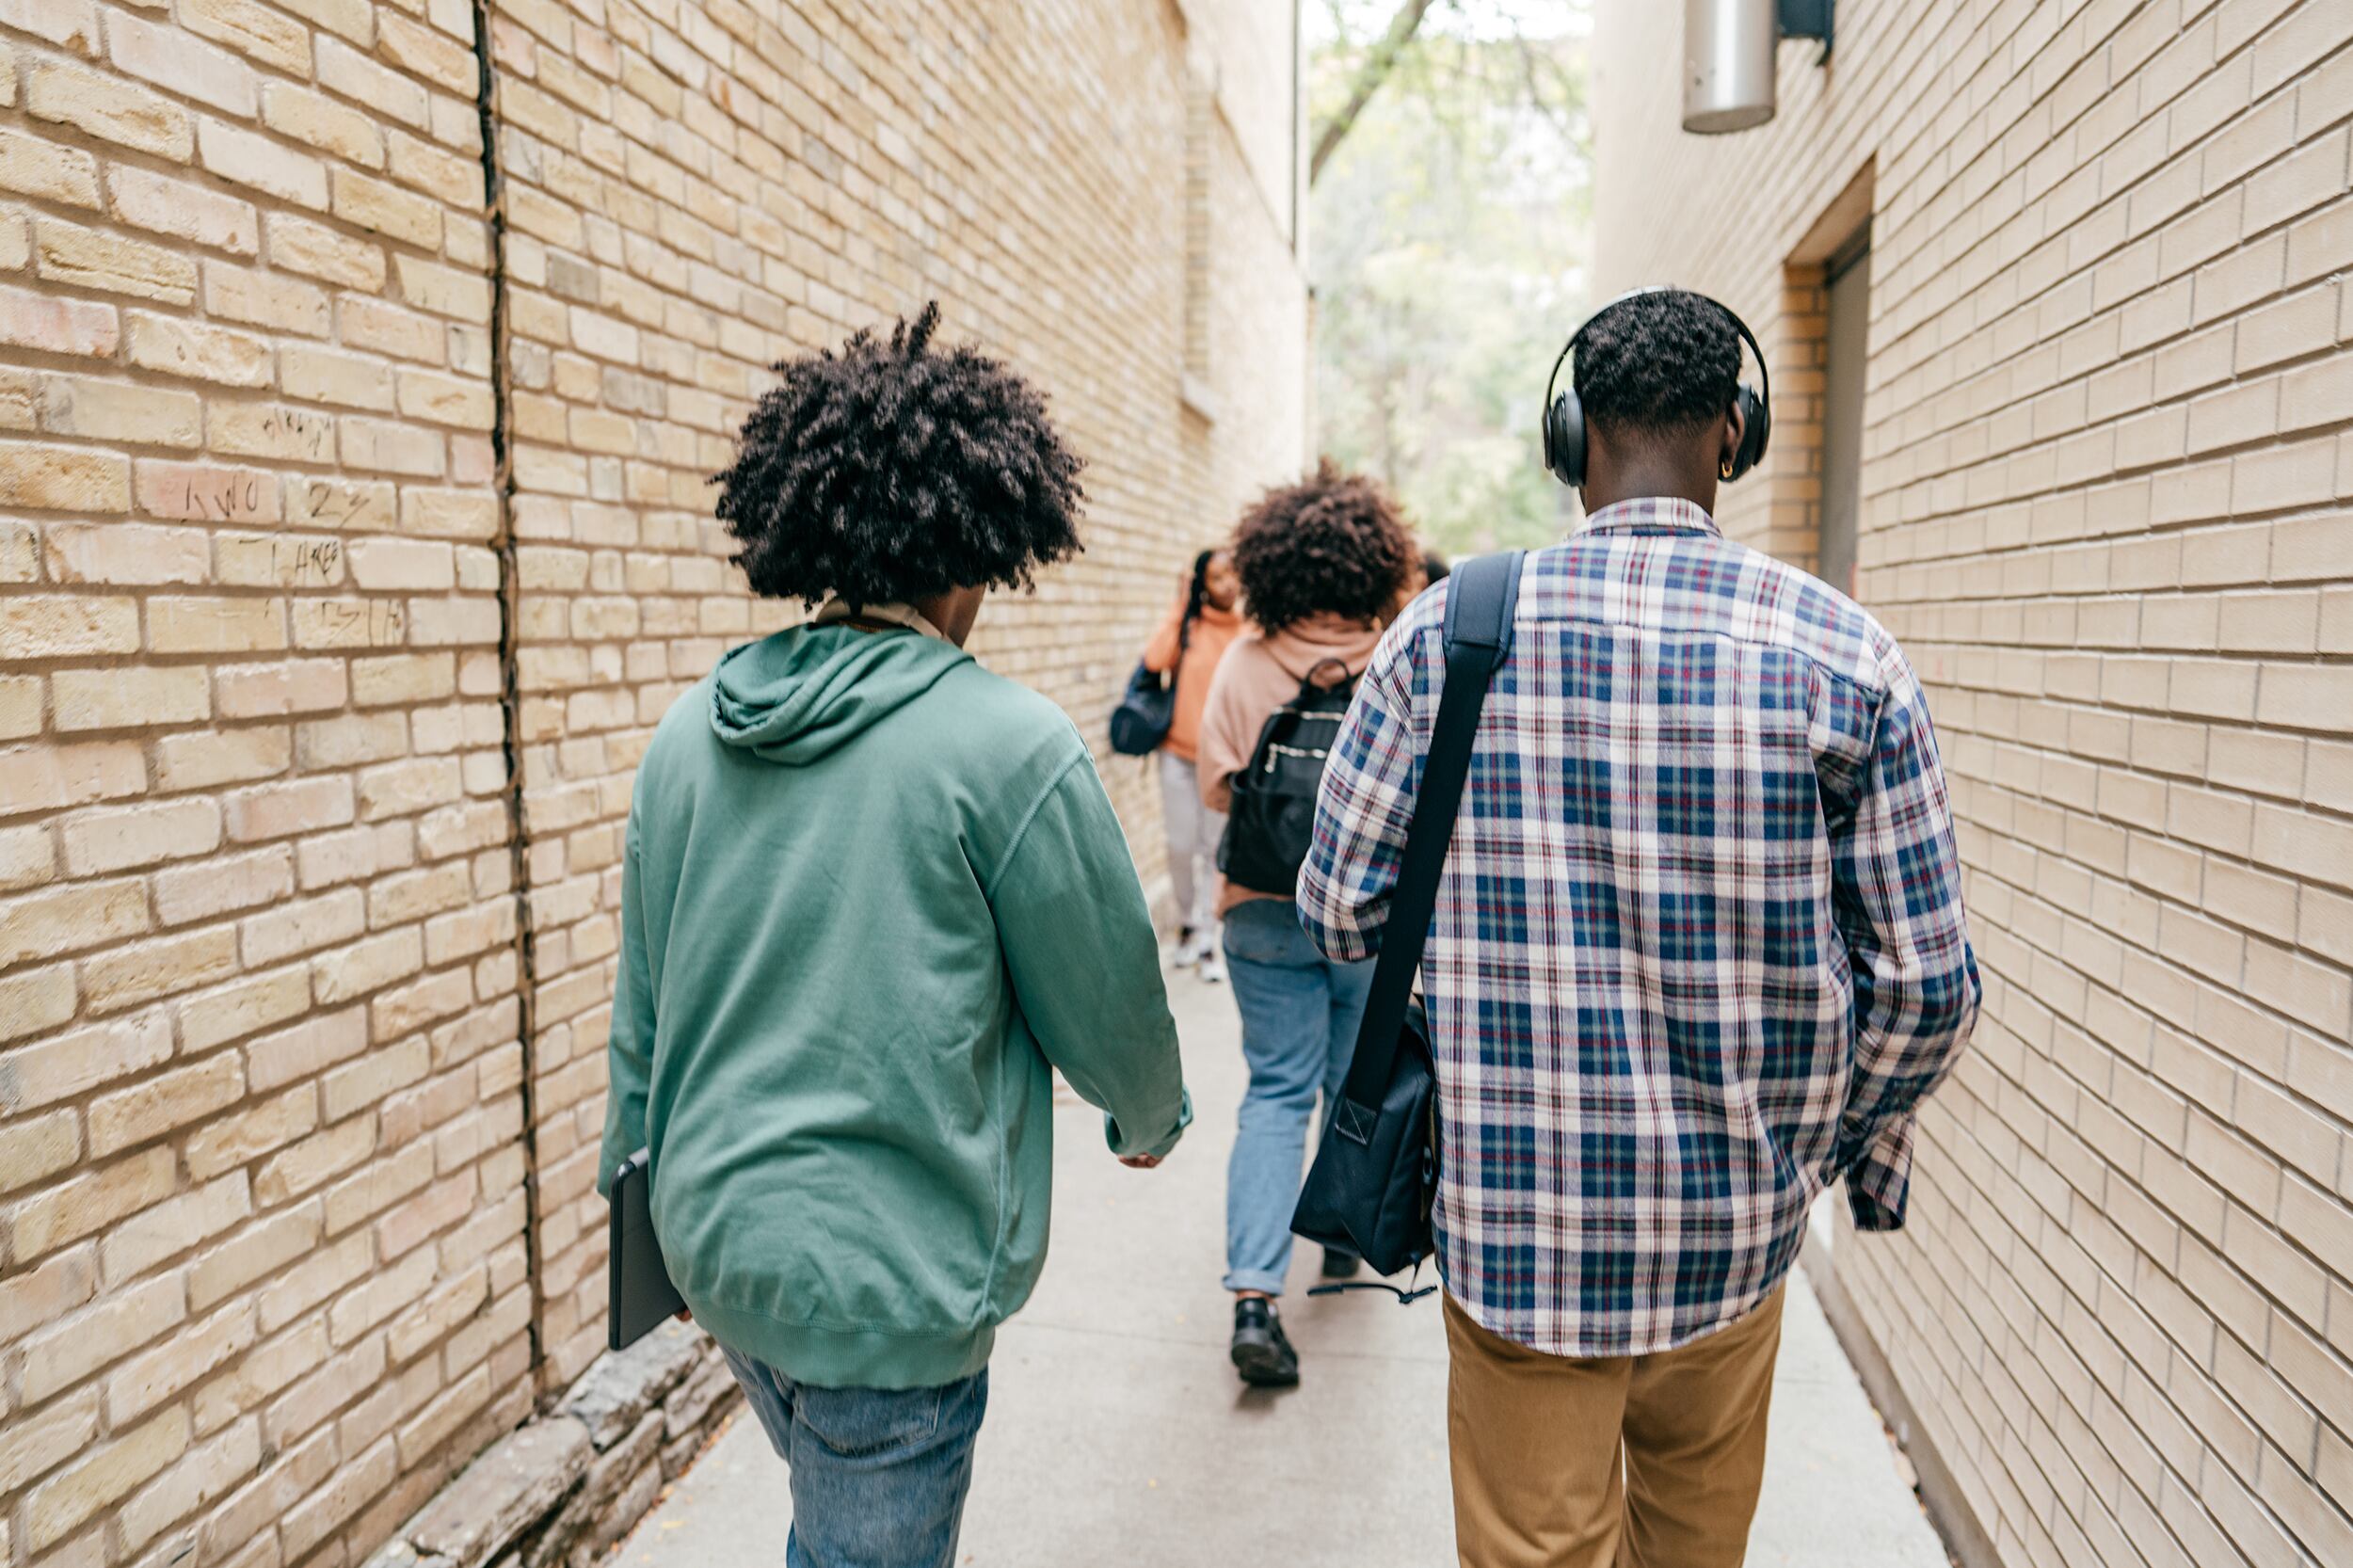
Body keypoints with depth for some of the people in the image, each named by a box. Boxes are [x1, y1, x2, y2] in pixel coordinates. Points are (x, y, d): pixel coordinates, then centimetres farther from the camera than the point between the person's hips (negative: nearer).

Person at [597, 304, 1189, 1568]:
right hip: (886, 1280, -7)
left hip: (714, 1235, 7)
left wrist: (641, 1175, 24)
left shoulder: (691, 732, 0)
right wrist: (1152, 1117, 14)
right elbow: (1106, 1004, -7)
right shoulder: (1009, 745, -18)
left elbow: (640, 1002, 9)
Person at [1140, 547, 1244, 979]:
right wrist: (1179, 609, -12)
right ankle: (1187, 920, 27)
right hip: (1179, 753, 1)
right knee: (1181, 847, 3)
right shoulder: (1188, 624, -1)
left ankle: (1206, 940, 12)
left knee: (1214, 850, 2)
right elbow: (1155, 660, -18)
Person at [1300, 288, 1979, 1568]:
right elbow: (1924, 981, -5)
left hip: (1515, 1228, -1)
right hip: (1738, 1228, 2)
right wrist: (1867, 1139, 15)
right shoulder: (1843, 652, -9)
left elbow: (1340, 912, -4)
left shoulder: (1446, 631, -10)